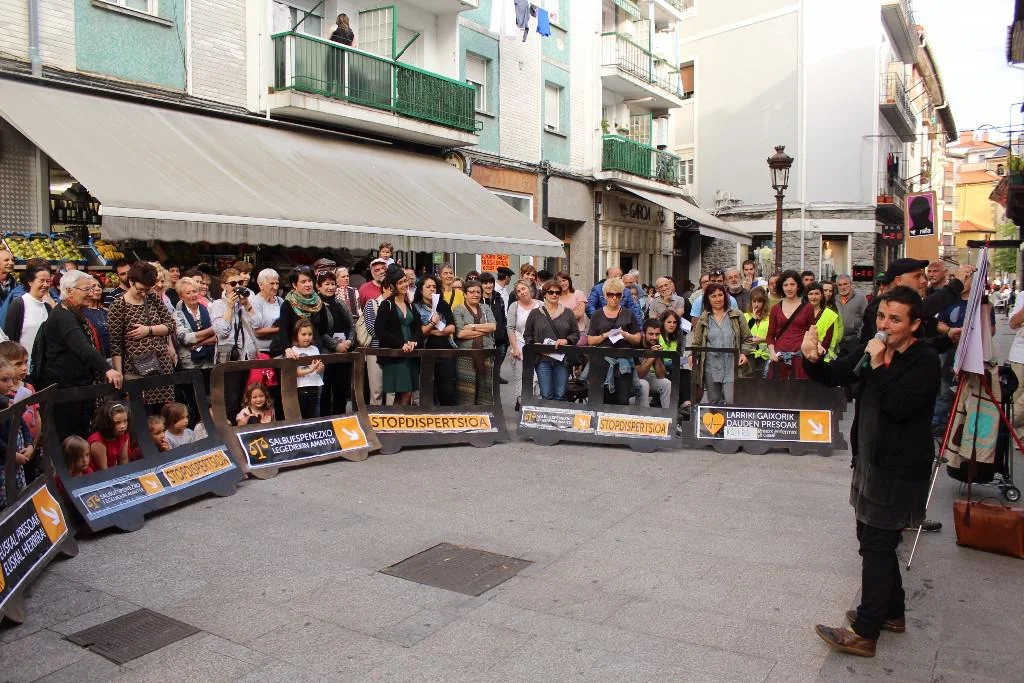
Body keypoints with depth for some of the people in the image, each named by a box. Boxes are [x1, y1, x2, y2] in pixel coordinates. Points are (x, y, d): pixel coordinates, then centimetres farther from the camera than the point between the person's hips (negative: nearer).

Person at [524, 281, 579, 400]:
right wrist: (535, 344, -7)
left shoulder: (568, 313, 10)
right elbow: (527, 335, 12)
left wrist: (566, 340, -9)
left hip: (562, 359, 1)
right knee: (546, 396, -3)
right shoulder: (535, 313, 8)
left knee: (560, 396, 1)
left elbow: (576, 334, 10)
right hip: (543, 359, -1)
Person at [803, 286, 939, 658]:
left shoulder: (925, 361, -16)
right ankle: (892, 612, 37)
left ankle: (865, 633, 8)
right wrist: (812, 359, -20)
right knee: (873, 538, 19)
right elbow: (833, 376, 0)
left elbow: (899, 406, -27)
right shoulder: (874, 349, 4)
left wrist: (878, 366, -24)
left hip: (900, 470, -8)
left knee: (876, 545, -3)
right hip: (871, 460, 8)